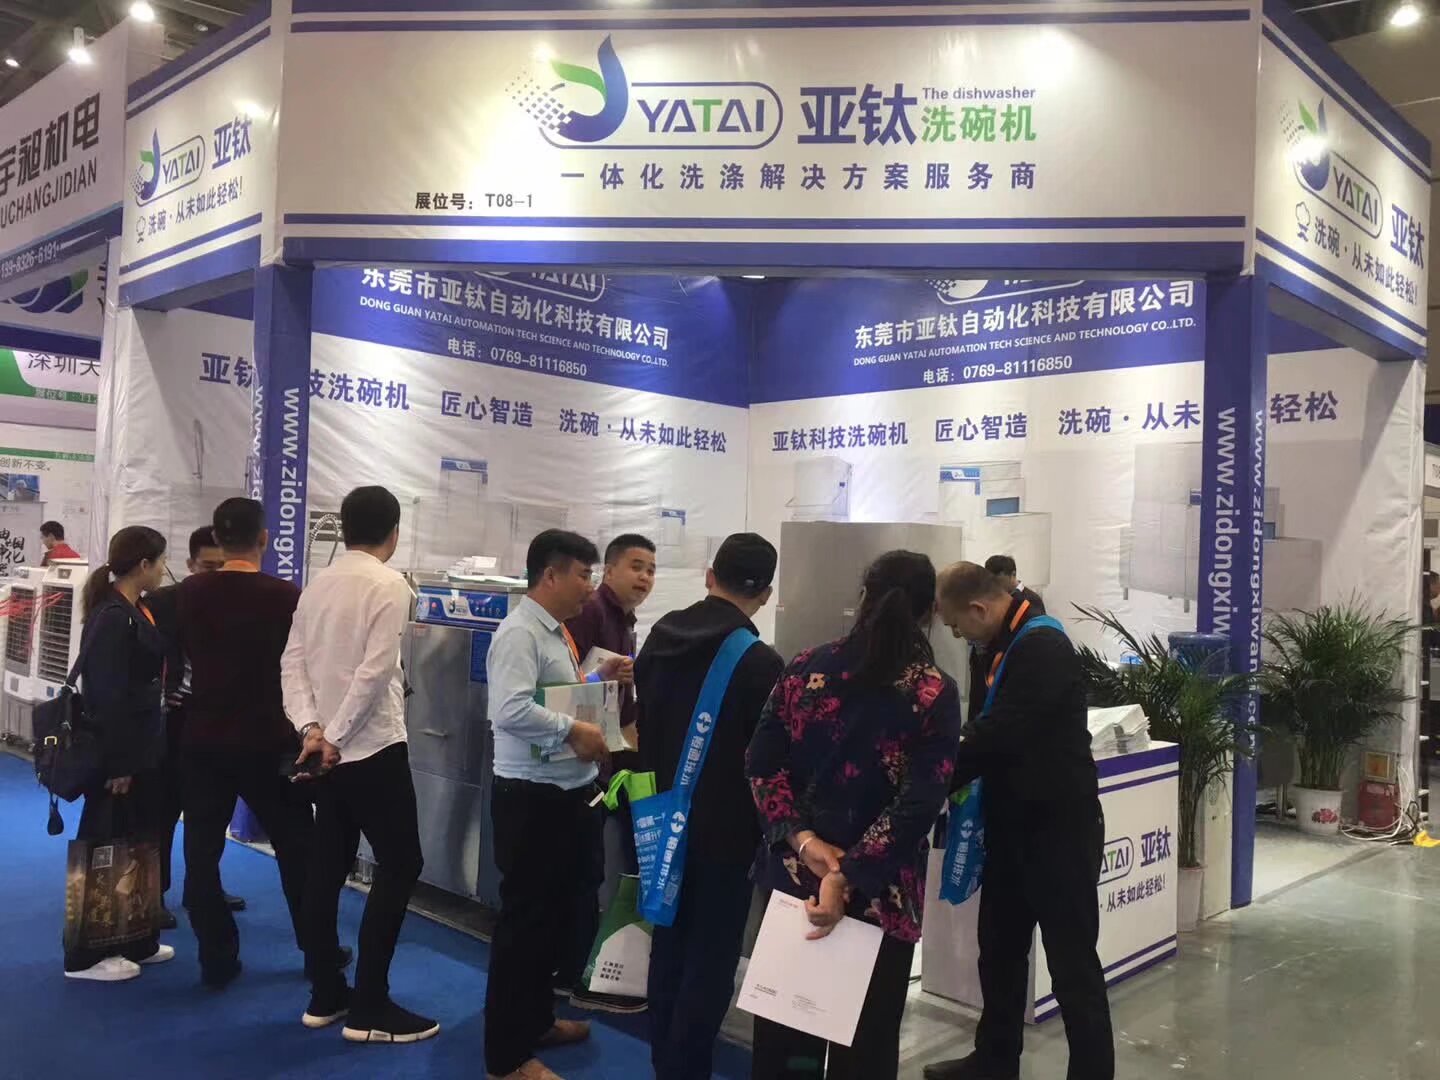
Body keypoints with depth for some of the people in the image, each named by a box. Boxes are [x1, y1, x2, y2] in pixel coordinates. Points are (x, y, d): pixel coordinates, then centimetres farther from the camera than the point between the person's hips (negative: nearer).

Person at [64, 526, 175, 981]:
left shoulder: (131, 611, 10)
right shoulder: (112, 618, -18)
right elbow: (107, 696, -21)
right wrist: (118, 763, -20)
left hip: (140, 749, 9)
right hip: (118, 753, -9)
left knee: (139, 846, 15)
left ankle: (135, 942, 26)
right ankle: (88, 955, 13)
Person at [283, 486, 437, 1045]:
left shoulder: (317, 584, 8)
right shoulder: (391, 586, -12)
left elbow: (293, 662, 3)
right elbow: (374, 672, -19)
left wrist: (311, 728, -5)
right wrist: (334, 735, -13)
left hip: (324, 749, 8)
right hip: (373, 747, -7)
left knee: (327, 866, 13)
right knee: (401, 864, 0)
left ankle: (325, 996, 22)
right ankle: (369, 1008, 2)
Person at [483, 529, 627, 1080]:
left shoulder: (558, 632, 13)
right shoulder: (520, 633, -18)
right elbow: (512, 711, -30)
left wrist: (598, 680, 5)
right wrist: (575, 730, -24)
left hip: (568, 794, 10)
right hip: (532, 799, -10)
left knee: (557, 912, 21)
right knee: (525, 920, 1)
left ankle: (536, 1019, 39)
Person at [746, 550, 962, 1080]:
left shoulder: (807, 668, -1)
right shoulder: (935, 692, -10)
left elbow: (761, 765, -6)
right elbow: (917, 806, -18)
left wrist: (802, 841, -10)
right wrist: (849, 878, -18)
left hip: (793, 873, 4)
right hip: (880, 893, -3)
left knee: (781, 1023, 18)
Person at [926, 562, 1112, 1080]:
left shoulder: (1043, 648, -23)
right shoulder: (1010, 644, 7)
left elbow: (999, 735, -27)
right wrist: (954, 761, 1)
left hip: (1059, 828, -10)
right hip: (1015, 825, 10)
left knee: (1072, 960, 3)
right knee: (1000, 948, 19)